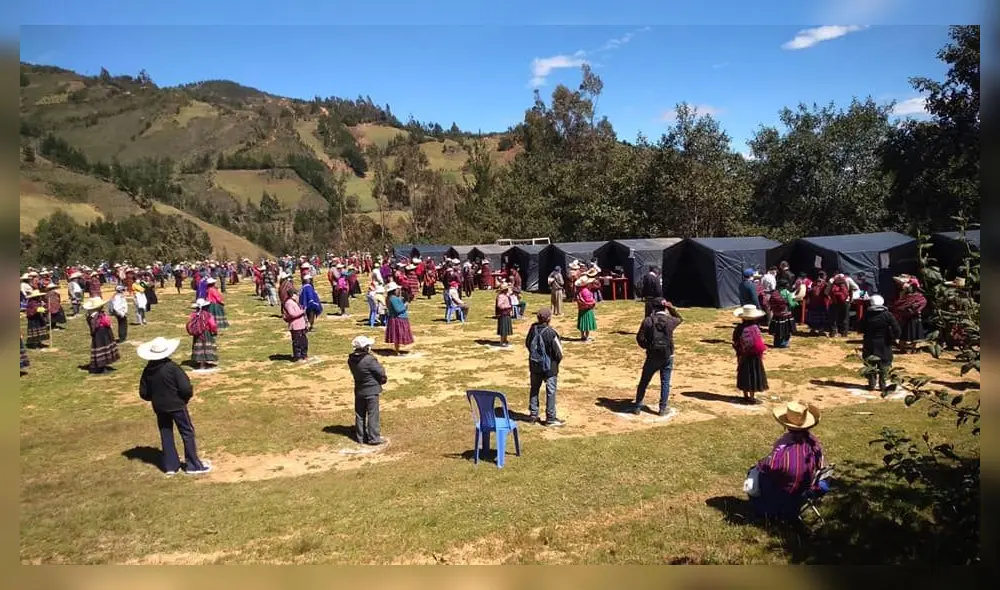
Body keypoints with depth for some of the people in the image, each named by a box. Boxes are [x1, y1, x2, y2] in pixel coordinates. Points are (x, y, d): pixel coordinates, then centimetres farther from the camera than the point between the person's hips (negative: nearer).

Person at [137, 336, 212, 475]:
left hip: (159, 407, 5)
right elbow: (186, 388, -22)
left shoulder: (147, 370, -4)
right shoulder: (172, 367, -19)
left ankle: (170, 466, 21)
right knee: (187, 433, 6)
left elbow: (143, 393, 3)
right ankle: (193, 465, 10)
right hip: (176, 405, -5)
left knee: (166, 435, 15)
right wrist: (186, 399, -2)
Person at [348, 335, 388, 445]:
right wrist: (383, 379, 6)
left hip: (359, 390, 6)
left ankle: (360, 436, 24)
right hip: (371, 391, -6)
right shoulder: (369, 359, -25)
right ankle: (374, 438, 8)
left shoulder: (351, 359, -4)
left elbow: (354, 373, 6)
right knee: (372, 414, 3)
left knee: (360, 414, 15)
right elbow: (381, 372, -18)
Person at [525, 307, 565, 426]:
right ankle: (551, 418, 11)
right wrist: (557, 360, 5)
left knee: (534, 389, 18)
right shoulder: (551, 332, -23)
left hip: (534, 365, 5)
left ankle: (533, 414, 27)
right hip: (549, 367, -5)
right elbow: (558, 352, -16)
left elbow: (527, 344, 6)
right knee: (550, 392, 5)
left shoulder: (533, 329, -8)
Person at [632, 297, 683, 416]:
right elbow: (680, 319, 22)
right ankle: (663, 409, 10)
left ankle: (637, 407, 17)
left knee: (644, 382, 12)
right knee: (665, 383, 9)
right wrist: (672, 308, 9)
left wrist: (647, 347, 7)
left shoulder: (648, 320, -7)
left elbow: (640, 338, -10)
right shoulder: (670, 320, -3)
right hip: (667, 356, 1)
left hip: (652, 356, 0)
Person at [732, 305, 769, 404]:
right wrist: (761, 353, -1)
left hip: (743, 356, 4)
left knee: (744, 375, 13)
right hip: (754, 356, -4)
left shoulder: (739, 328, -5)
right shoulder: (755, 328, -18)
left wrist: (739, 353, 12)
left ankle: (746, 396, 22)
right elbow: (759, 343, -16)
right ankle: (752, 397, 10)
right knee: (753, 376, 5)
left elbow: (735, 343, 0)